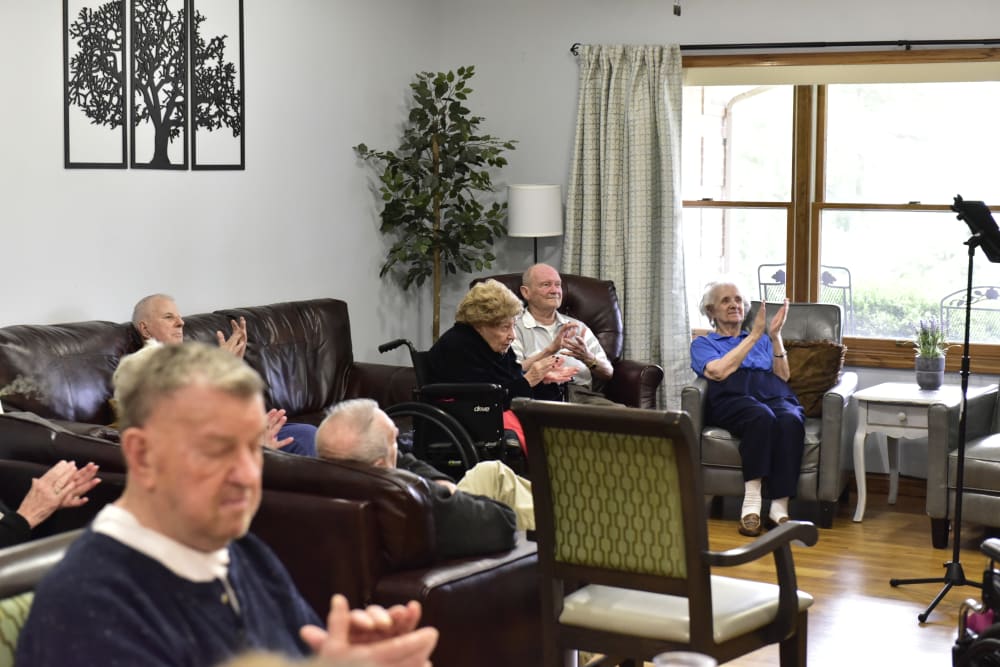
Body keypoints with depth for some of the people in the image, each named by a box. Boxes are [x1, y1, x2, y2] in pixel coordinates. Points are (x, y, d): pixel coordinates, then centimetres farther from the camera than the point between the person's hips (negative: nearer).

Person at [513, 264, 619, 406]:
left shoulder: (578, 327, 25)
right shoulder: (514, 328, 10)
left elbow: (607, 374, 17)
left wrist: (588, 358, -6)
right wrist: (550, 350, -16)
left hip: (582, 394, 4)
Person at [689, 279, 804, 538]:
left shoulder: (762, 340, 34)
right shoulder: (702, 344, 24)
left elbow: (783, 376, 18)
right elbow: (718, 372, 0)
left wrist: (775, 336, 7)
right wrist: (754, 335, 2)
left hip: (776, 397, 3)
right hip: (733, 399, -3)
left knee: (791, 420, -36)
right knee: (761, 417, -40)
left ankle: (780, 506, -40)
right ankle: (751, 503, -42)